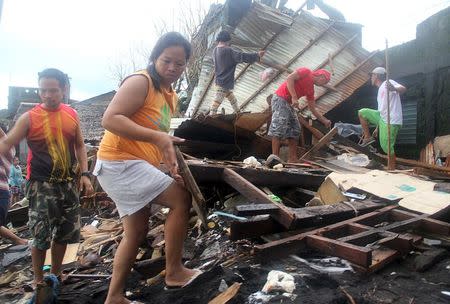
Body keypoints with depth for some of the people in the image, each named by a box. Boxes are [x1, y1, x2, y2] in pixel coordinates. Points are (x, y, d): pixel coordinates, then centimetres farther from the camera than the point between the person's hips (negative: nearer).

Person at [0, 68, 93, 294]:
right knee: (41, 236, -2)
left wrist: (84, 174, 1)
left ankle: (55, 275, 32)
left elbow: (79, 145, 10)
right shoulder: (29, 118, -7)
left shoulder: (72, 115, 3)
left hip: (67, 182, 4)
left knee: (65, 232, 12)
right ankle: (39, 282, 19)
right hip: (41, 184, -4)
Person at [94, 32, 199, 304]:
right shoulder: (140, 82, -13)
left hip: (133, 165, 10)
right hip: (119, 162, -10)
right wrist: (157, 137, -31)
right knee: (181, 198, -13)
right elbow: (110, 119, -24)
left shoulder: (171, 96, 15)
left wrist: (170, 160, 4)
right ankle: (174, 272, -1)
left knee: (137, 231, 13)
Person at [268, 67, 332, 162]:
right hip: (280, 98, -10)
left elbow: (313, 109, 20)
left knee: (294, 131, 5)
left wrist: (325, 121, 17)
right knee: (278, 128, -17)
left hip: (289, 103, 10)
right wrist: (294, 97, -23)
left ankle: (292, 160, 4)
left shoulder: (311, 89, 19)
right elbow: (289, 78, -16)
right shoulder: (306, 71, -2)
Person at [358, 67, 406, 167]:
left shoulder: (388, 83, -6)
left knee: (387, 147, -6)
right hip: (382, 117, 9)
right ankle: (368, 137, 11)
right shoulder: (380, 90, 22)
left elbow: (403, 89, -26)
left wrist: (394, 89, -51)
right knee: (362, 113, 4)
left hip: (391, 121, -9)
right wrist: (377, 128, 27)